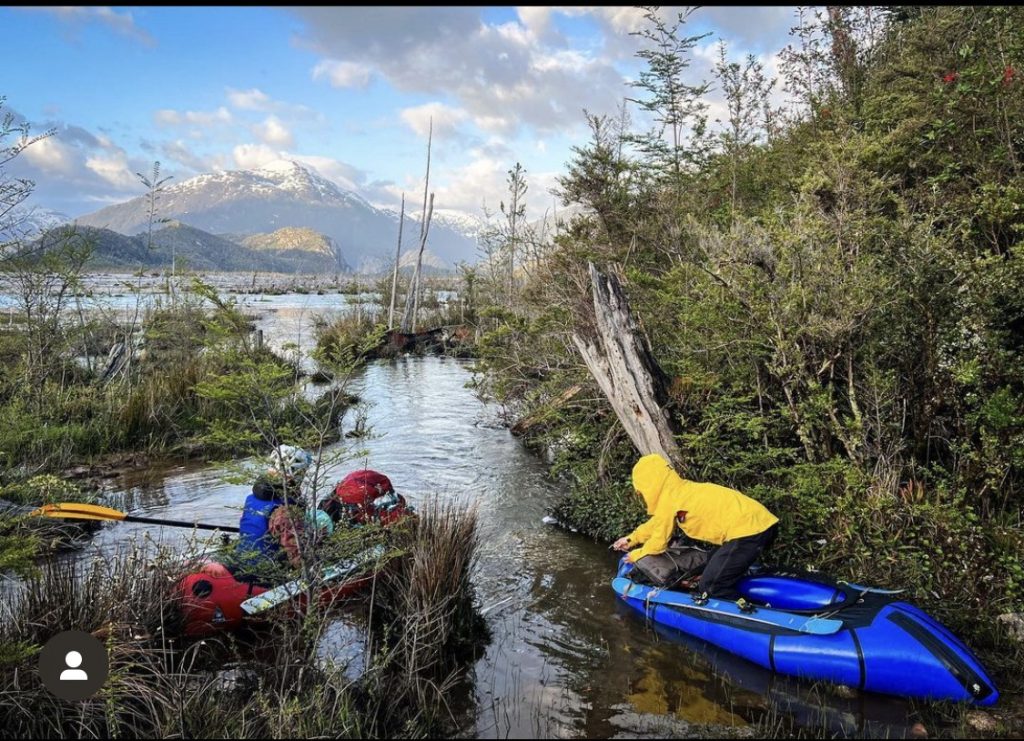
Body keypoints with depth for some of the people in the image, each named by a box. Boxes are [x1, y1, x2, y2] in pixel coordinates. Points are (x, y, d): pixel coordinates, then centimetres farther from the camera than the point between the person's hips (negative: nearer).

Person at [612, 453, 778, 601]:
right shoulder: (680, 490, 20)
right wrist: (632, 539, 39)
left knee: (710, 587, -4)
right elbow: (657, 523, 35)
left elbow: (659, 542, 6)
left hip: (747, 529, -10)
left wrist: (636, 555, 23)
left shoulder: (668, 499, -6)